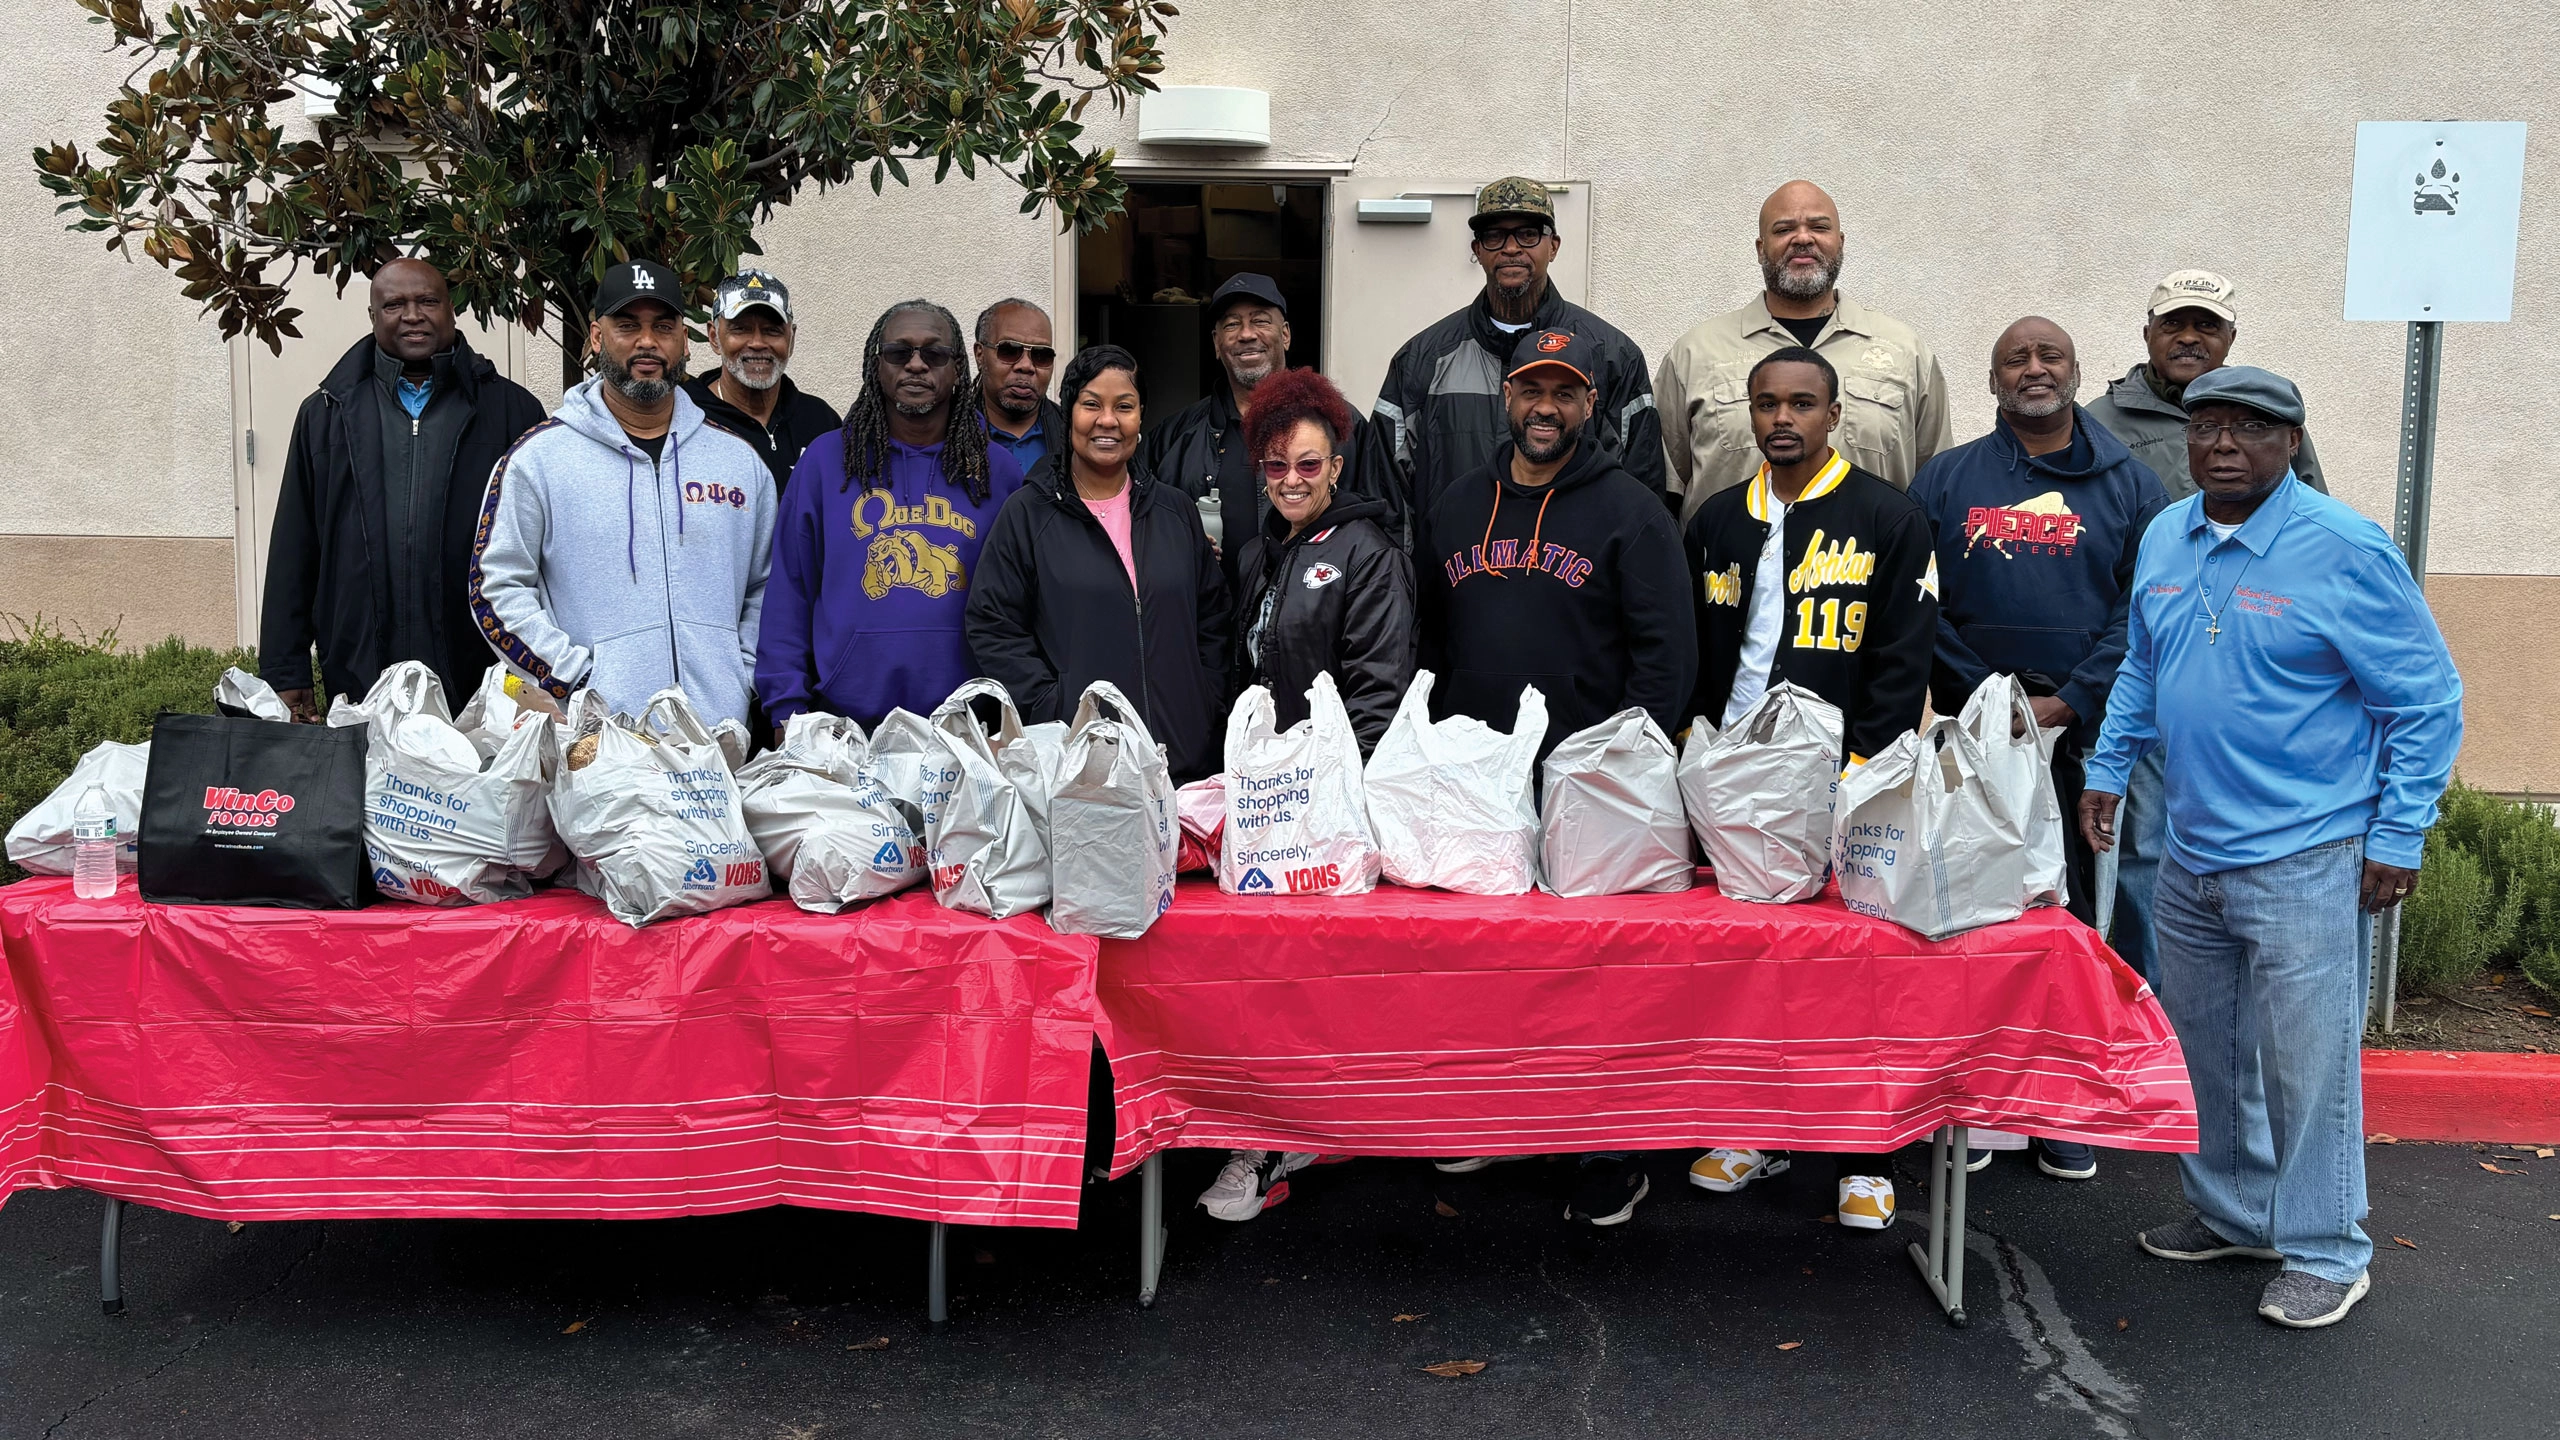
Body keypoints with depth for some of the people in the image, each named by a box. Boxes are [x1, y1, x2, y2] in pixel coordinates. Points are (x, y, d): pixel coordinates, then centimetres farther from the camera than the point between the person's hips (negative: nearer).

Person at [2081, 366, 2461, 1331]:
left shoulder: (2346, 551, -12)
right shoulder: (2165, 538, 7)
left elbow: (2426, 701, -8)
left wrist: (2398, 838, -11)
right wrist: (2108, 770, 14)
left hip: (2305, 862, -6)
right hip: (2192, 855, 7)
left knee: (2305, 1064, -2)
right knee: (2199, 1050, 16)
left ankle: (2325, 1253, 15)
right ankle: (2230, 1214, 33)